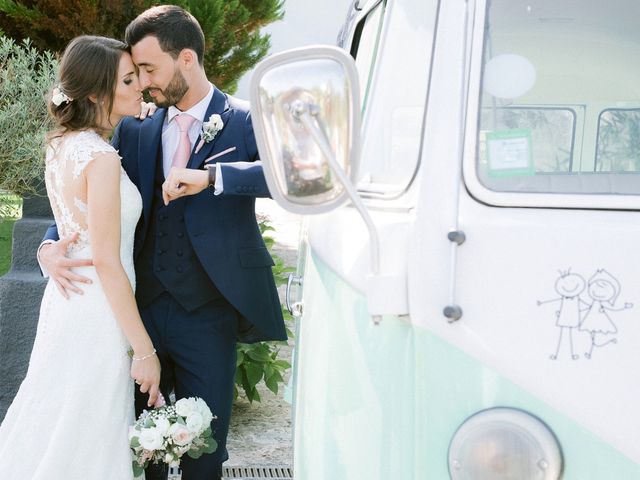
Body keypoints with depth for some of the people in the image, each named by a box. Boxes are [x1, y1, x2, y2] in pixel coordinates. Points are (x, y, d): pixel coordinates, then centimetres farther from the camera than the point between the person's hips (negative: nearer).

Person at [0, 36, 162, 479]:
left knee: (52, 431, 19)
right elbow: (107, 263, -21)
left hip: (64, 299, 9)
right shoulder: (102, 159, -20)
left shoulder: (61, 144, 6)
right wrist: (145, 351, -18)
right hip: (98, 314, -9)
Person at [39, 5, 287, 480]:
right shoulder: (135, 129, 8)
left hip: (208, 315, -3)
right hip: (143, 308, 4)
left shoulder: (244, 122, -5)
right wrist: (52, 245, -8)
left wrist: (212, 176, -29)